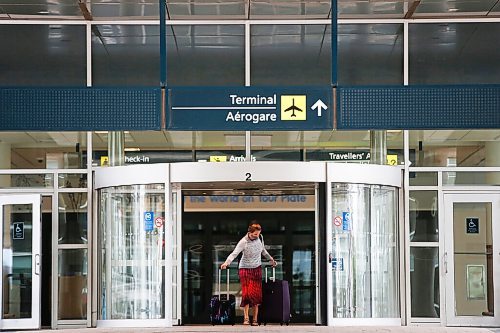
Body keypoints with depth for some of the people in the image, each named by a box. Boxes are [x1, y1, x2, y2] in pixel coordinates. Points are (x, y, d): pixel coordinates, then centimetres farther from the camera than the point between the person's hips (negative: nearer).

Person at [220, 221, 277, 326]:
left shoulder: (259, 238, -2)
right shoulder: (243, 242, -19)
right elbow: (234, 253, -29)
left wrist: (271, 259, 29)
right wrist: (227, 262, -46)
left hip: (257, 268, 4)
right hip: (245, 269, -4)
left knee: (257, 294, -1)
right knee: (247, 293, -13)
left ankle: (255, 319, 2)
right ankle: (246, 318, -10)